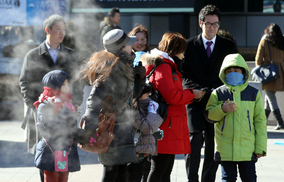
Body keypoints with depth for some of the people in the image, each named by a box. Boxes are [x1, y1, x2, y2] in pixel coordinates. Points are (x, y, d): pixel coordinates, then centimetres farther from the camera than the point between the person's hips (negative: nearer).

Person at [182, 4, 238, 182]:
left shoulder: (229, 46, 8)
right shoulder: (189, 45, 5)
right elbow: (184, 74, 4)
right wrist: (202, 90, -10)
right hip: (195, 100, -1)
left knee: (214, 144, 1)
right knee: (195, 139, -16)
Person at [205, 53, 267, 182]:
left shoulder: (254, 94, 4)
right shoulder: (218, 94, 4)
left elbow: (260, 120, 5)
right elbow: (209, 115, 4)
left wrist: (260, 147, 1)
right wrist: (222, 109, -17)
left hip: (248, 149, 0)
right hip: (225, 149, 0)